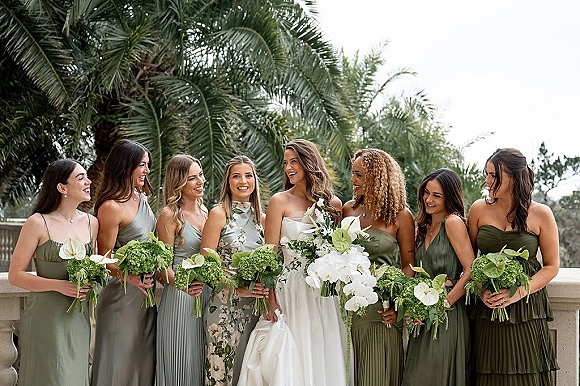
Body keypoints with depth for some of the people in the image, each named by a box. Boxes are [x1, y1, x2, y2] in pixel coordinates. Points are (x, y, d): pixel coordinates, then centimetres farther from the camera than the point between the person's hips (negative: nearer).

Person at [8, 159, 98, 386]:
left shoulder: (91, 223, 8)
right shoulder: (38, 223, -9)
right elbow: (15, 275, -9)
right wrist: (59, 285, -19)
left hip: (79, 317, 5)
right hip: (46, 318, -5)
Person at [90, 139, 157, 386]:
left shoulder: (141, 197, 9)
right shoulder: (111, 206, -17)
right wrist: (129, 276, -32)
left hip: (146, 294, 8)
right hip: (123, 297, -8)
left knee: (143, 362, 14)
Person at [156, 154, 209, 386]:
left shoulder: (203, 210, 11)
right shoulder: (169, 215, -9)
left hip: (206, 292, 6)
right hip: (180, 296, -6)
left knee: (202, 360, 12)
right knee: (181, 362, 0)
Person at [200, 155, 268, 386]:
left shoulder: (261, 218, 12)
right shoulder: (219, 214, -3)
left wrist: (265, 286, 0)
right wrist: (238, 287, -17)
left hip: (254, 306, 5)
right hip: (225, 303, -5)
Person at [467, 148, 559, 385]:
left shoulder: (540, 214, -2)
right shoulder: (479, 210, 3)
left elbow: (551, 266, 1)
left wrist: (518, 293, -13)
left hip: (527, 311, -1)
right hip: (487, 309, 2)